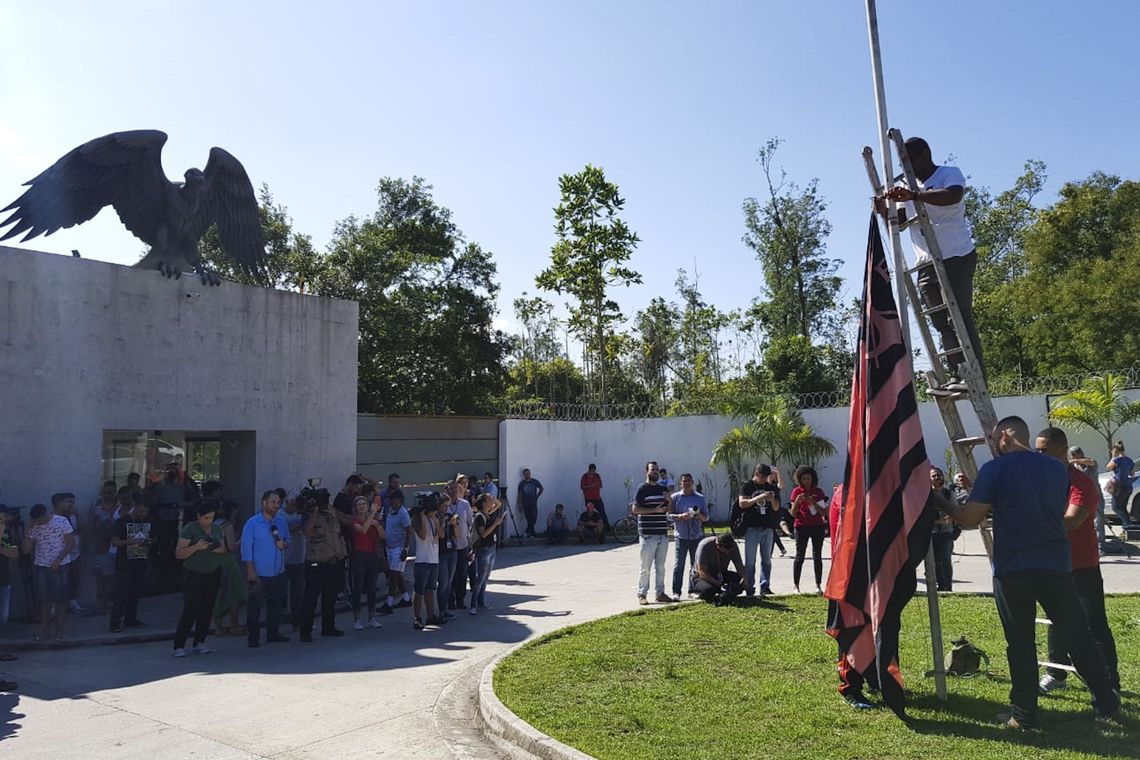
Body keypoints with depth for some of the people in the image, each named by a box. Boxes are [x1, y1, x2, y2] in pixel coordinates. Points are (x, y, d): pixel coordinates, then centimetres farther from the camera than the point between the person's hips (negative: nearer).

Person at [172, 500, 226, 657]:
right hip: (194, 575, -5)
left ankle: (199, 643, 12)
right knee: (190, 610, -9)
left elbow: (223, 548, 19)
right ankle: (179, 646, -1)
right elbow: (178, 554, -12)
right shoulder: (190, 529, -8)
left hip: (213, 575, 5)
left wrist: (220, 549, -4)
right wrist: (196, 547, -26)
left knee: (207, 610, 4)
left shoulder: (217, 529, 10)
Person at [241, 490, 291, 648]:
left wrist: (284, 544, -7)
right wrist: (250, 571, -14)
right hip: (259, 573, -5)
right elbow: (246, 548, -10)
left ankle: (273, 634, 25)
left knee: (276, 604, 13)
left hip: (278, 572, 5)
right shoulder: (252, 523, -9)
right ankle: (253, 637, 8)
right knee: (255, 606, -1)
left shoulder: (282, 521, 6)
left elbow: (287, 539, 18)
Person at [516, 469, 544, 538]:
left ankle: (528, 531, 6)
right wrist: (520, 504, -5)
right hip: (525, 504, 0)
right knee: (529, 519, 2)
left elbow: (541, 489, 14)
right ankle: (532, 533, 11)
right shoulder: (521, 483, 1)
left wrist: (537, 496, 8)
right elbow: (520, 494, 0)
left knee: (533, 518, -8)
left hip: (534, 504, 0)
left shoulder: (535, 481, 2)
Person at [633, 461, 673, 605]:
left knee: (660, 566, 12)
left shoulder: (663, 489, 14)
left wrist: (670, 501, 0)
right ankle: (642, 594, 6)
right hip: (648, 534, -6)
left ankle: (660, 593, 20)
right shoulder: (642, 488, -4)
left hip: (663, 533, 6)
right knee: (645, 567, -2)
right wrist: (654, 510, -17)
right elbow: (635, 509, -11)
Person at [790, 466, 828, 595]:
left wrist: (813, 502, -13)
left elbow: (824, 513, 1)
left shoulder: (819, 492, 6)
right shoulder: (796, 491, 2)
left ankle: (818, 585, 4)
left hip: (817, 526, 2)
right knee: (800, 556, -3)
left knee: (817, 556, 1)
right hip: (802, 526, -1)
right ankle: (796, 586, -1)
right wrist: (797, 501, -16)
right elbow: (793, 514, 0)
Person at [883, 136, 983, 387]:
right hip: (926, 264, 7)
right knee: (942, 324, 3)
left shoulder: (950, 174, -1)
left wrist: (915, 196, -36)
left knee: (959, 317, -13)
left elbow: (954, 196, -25)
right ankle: (957, 375, 5)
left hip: (957, 258, -7)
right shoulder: (910, 187, 20)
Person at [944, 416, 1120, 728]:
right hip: (1056, 566, 4)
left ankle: (1023, 713, 11)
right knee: (1077, 637, 14)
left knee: (1020, 643, 5)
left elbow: (971, 519, -9)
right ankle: (1106, 703, 20)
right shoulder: (1057, 469, 9)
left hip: (1012, 570, -4)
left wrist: (947, 507, 11)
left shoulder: (995, 469, -7)